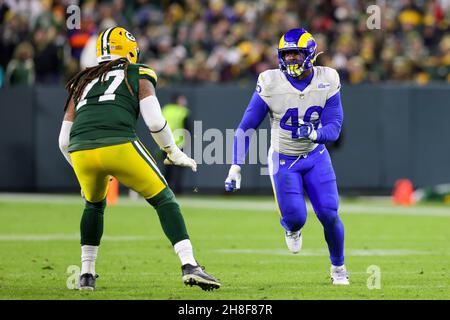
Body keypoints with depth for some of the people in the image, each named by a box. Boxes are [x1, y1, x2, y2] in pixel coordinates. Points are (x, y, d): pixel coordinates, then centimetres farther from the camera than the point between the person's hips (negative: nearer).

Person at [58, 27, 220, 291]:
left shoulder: (83, 83, 30)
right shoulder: (138, 75, 19)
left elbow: (64, 141, 27)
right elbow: (155, 122, 3)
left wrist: (82, 170, 41)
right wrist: (174, 152, 18)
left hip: (80, 151, 4)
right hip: (119, 145, -4)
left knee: (94, 205, 31)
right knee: (163, 199, 9)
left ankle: (87, 274, 28)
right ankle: (190, 266, -5)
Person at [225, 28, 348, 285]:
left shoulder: (327, 81, -11)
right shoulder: (270, 84, -16)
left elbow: (334, 128, -13)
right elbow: (246, 127, -10)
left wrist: (314, 134, -36)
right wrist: (235, 167, -16)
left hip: (316, 156, 1)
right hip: (283, 159, -1)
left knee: (329, 215, -9)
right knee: (295, 216, -16)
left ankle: (338, 268, 15)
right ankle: (292, 228, 24)